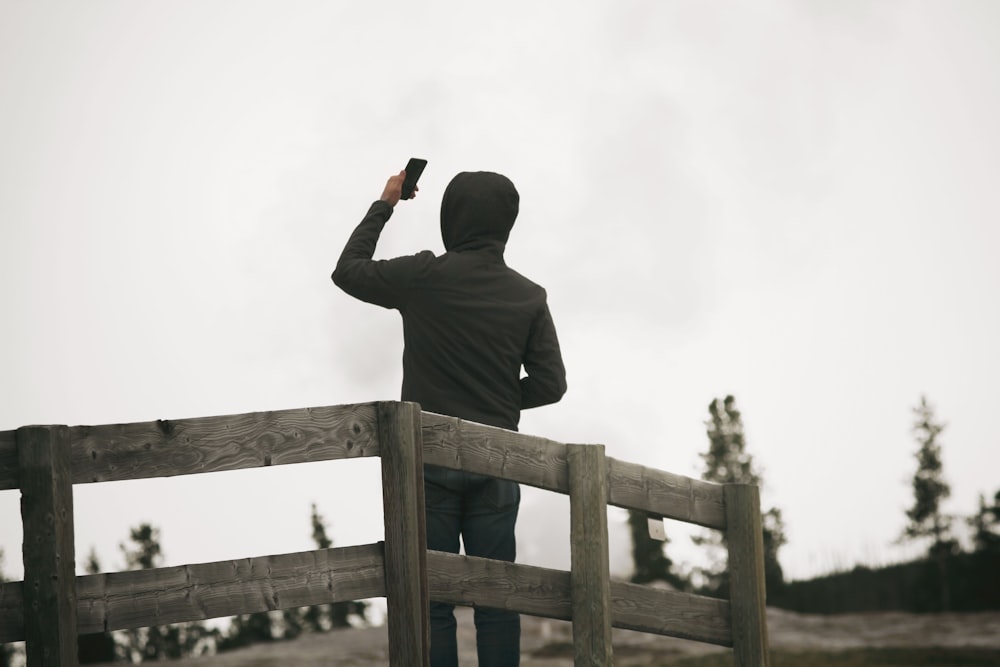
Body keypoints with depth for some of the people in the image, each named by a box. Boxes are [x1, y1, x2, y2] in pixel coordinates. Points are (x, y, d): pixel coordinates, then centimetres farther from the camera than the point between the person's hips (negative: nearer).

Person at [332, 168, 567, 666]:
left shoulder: (425, 277, -6)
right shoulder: (529, 297, 3)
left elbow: (348, 271, 10)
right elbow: (550, 384, 3)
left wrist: (384, 204, 19)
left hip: (429, 460, -2)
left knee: (433, 601, -2)